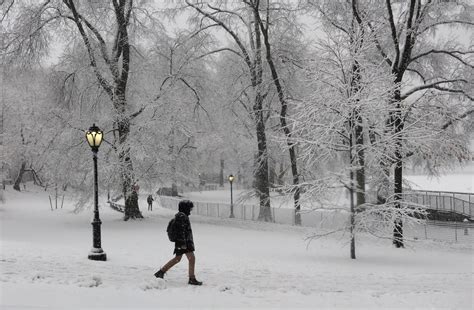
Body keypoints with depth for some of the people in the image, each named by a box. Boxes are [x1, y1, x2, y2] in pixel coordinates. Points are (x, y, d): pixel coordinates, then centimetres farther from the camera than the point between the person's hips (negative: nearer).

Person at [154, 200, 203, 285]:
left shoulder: (180, 216, 17)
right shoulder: (182, 216, -16)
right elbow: (181, 230, -22)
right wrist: (183, 243, -24)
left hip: (180, 242, 11)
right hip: (185, 242, -11)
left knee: (177, 259, 20)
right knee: (192, 258, -9)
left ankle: (161, 272, 26)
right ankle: (192, 279, -8)